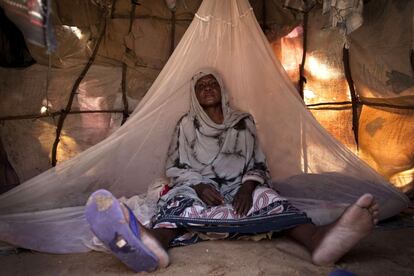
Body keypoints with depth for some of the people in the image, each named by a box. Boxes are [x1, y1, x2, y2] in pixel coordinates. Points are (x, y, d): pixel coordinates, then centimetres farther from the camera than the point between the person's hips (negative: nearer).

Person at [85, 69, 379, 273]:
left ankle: (317, 239, -63)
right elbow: (174, 167, 6)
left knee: (263, 195, -33)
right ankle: (154, 242, -71)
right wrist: (199, 186, -16)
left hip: (238, 188, 1)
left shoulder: (243, 121, 15)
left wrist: (248, 186, -15)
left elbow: (258, 165, 9)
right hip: (197, 188, 0)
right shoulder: (186, 124, 13)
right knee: (181, 197, -36)